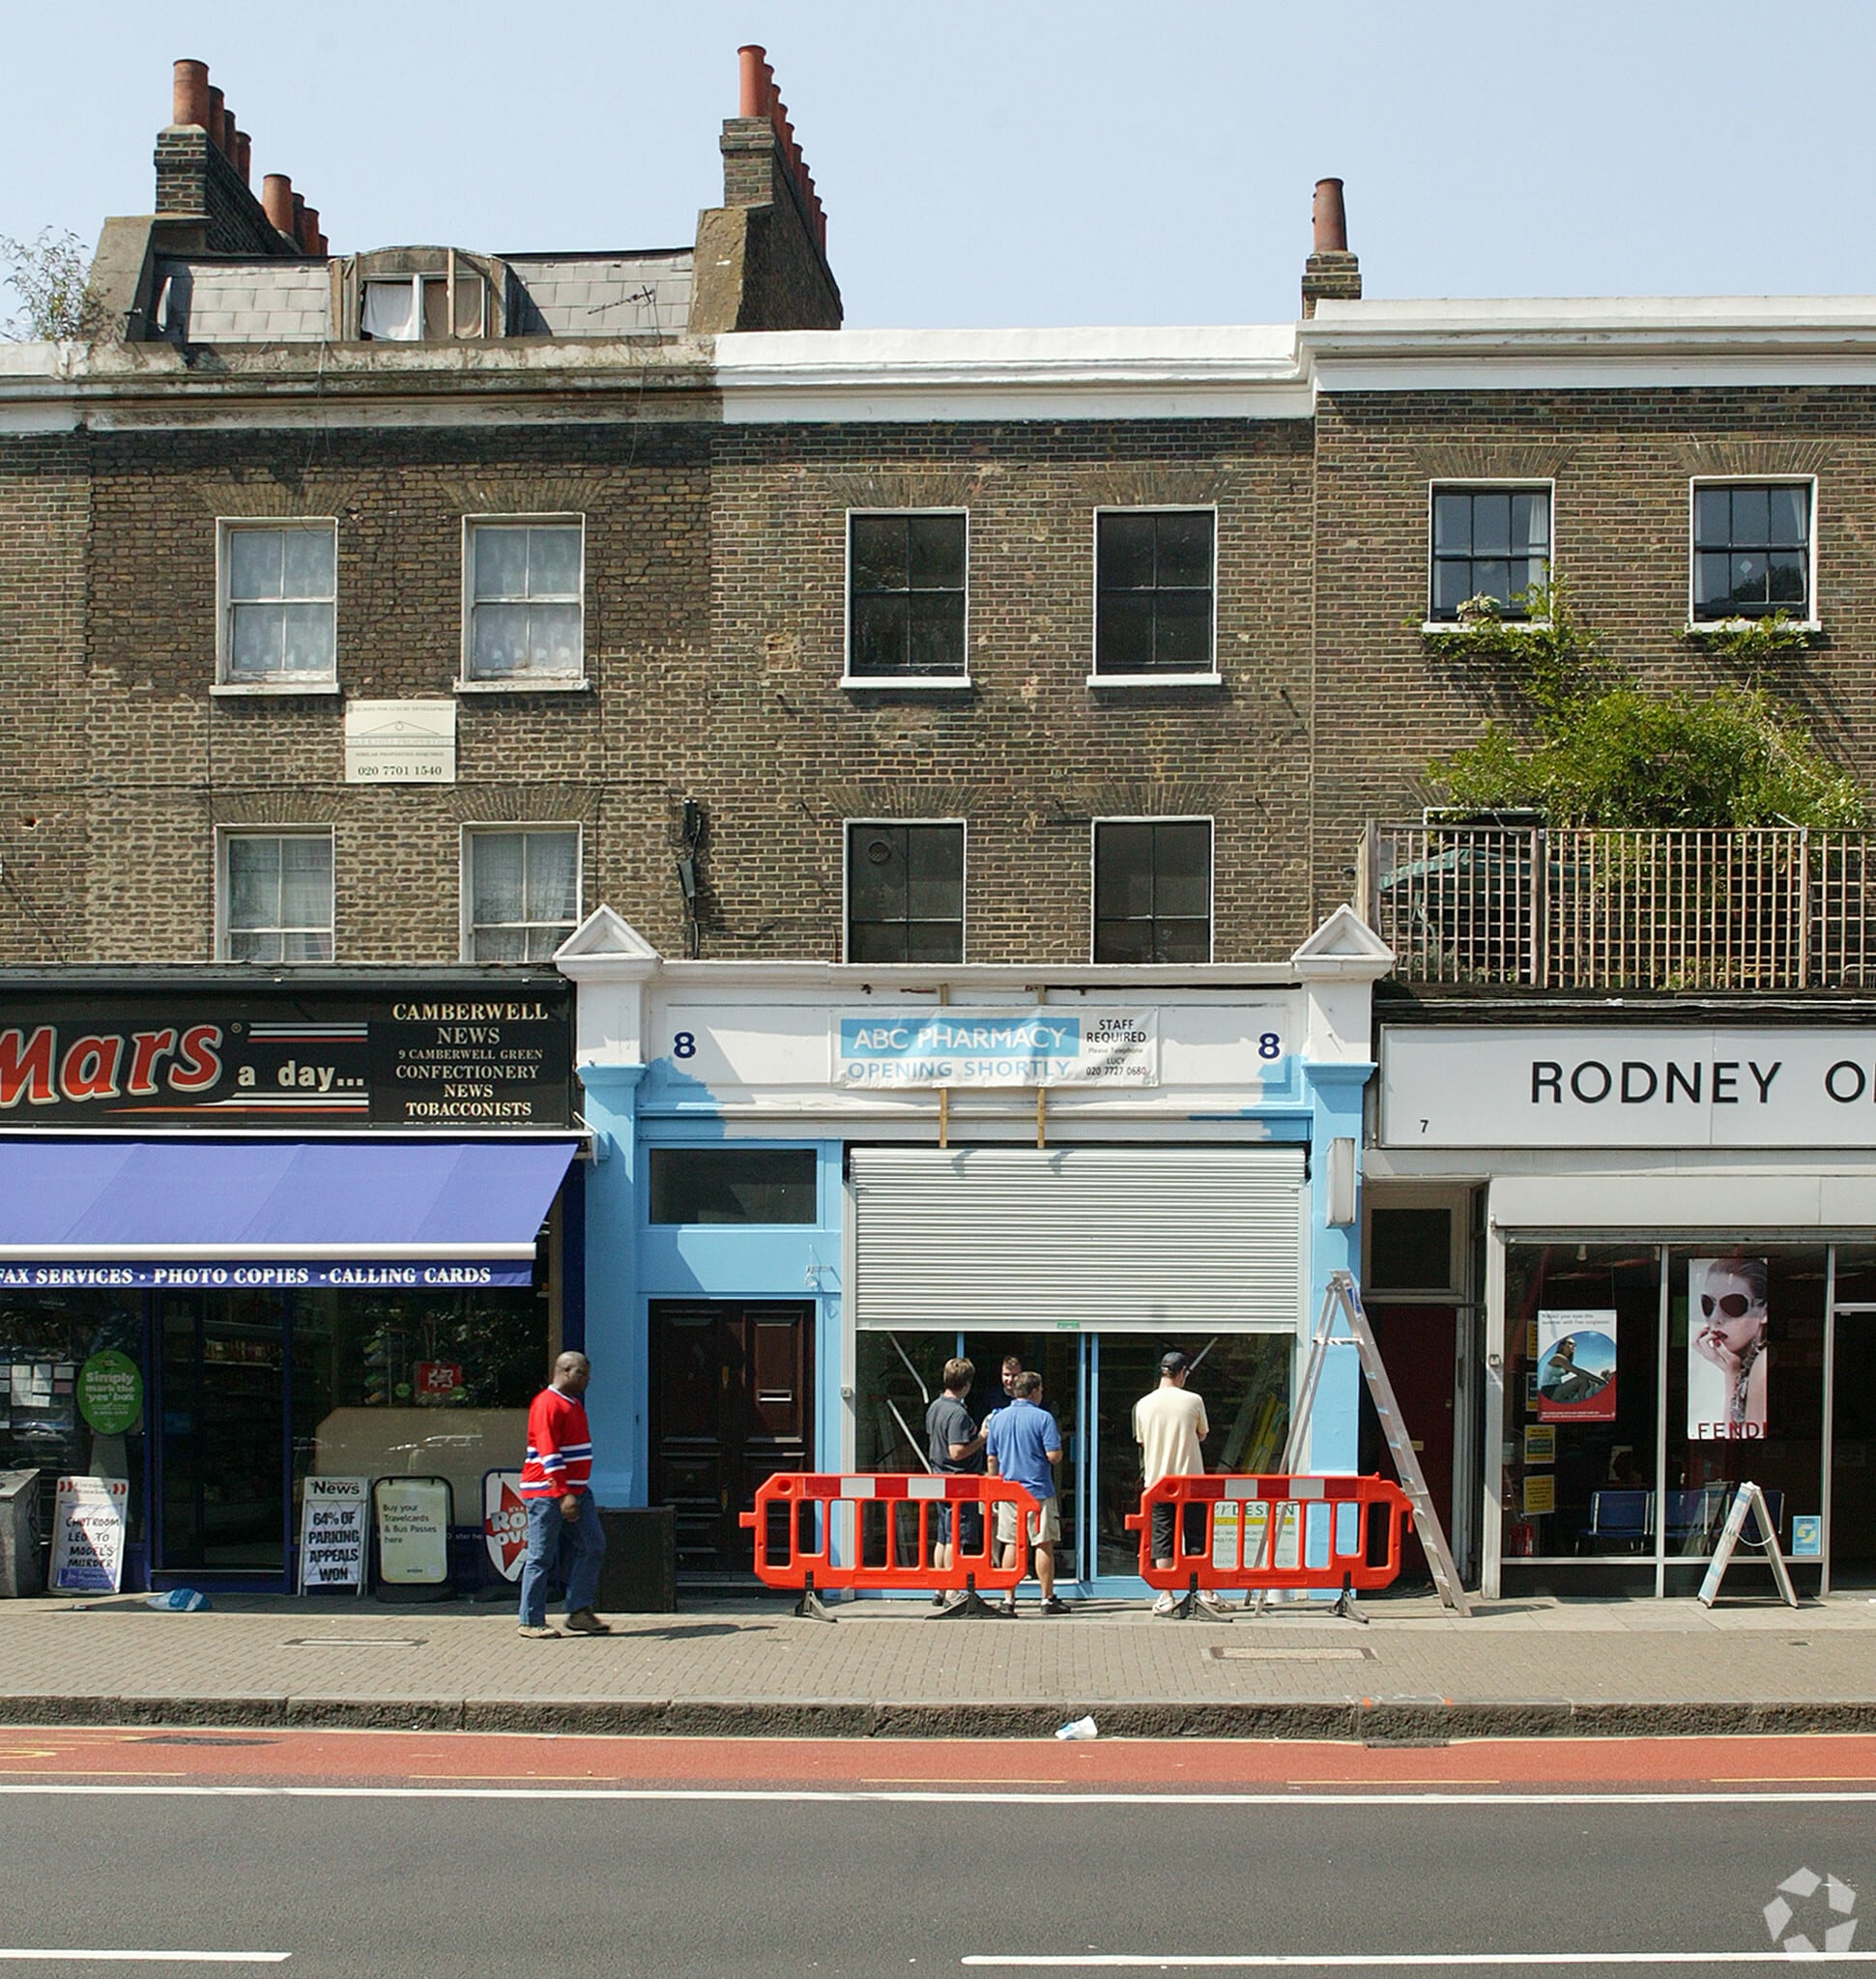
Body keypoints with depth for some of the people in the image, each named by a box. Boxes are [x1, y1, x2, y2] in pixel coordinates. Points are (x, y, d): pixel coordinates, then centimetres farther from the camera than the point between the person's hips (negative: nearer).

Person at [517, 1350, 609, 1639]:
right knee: (542, 1556, -4)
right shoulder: (547, 1404, -13)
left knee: (593, 1546, 2)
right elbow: (549, 1454, -20)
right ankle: (531, 1622, 3)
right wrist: (564, 1495, -25)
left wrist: (576, 1491, 20)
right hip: (547, 1492, -9)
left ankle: (579, 1612, 7)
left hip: (577, 1491, 9)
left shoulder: (574, 1404, 18)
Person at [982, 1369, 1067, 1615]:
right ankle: (1048, 1599, 6)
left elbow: (991, 1458, 11)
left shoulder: (998, 1419, 7)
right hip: (1039, 1491, -4)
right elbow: (1054, 1456, -13)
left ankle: (1009, 1600, 7)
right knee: (1044, 1544, 2)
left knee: (1011, 1544, 8)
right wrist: (1058, 1444, 9)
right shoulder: (1042, 1418, -9)